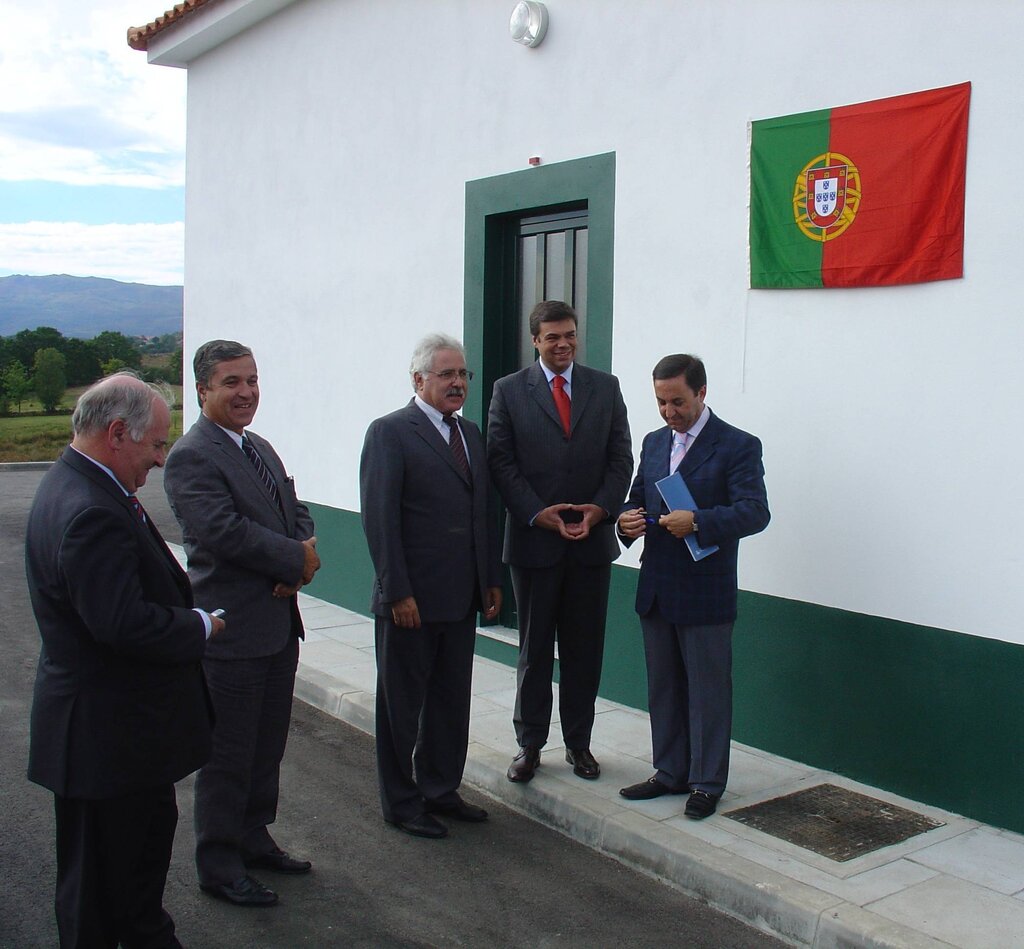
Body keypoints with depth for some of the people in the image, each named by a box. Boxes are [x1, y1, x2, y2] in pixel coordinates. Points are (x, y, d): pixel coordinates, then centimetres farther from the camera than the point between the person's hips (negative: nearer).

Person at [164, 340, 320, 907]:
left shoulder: (261, 449, 14)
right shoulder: (191, 457, -15)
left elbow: (295, 511, 13)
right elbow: (223, 531, -26)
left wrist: (297, 563, -8)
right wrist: (296, 560, -17)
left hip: (279, 625, 9)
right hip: (232, 631, -9)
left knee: (267, 748, 20)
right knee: (228, 757, 5)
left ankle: (253, 840, 36)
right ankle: (219, 867, 19)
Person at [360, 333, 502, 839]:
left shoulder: (470, 433, 12)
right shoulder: (390, 433, -10)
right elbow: (379, 518, -15)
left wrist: (491, 579, 12)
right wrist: (397, 591, -18)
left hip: (461, 600, 7)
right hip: (410, 601, -7)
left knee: (452, 702, 16)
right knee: (402, 705, 8)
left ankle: (441, 791, 31)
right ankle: (401, 803, 22)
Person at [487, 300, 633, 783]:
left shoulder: (606, 387, 7)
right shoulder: (509, 391, 1)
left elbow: (621, 457, 5)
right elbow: (501, 462, -3)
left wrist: (600, 508, -10)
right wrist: (538, 513, -13)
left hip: (593, 539, 2)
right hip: (534, 539, -1)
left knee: (584, 648, 9)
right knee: (534, 648, 9)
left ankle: (578, 743, 22)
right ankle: (529, 744, 20)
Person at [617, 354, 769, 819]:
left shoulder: (738, 446, -8)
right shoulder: (654, 443, 12)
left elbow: (755, 512, -18)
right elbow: (636, 499, 18)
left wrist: (698, 522, -31)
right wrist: (627, 519, -5)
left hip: (705, 593, -6)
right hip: (656, 589, 6)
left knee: (708, 690, 4)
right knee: (663, 687, 15)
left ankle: (707, 782, 18)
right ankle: (670, 773, 29)